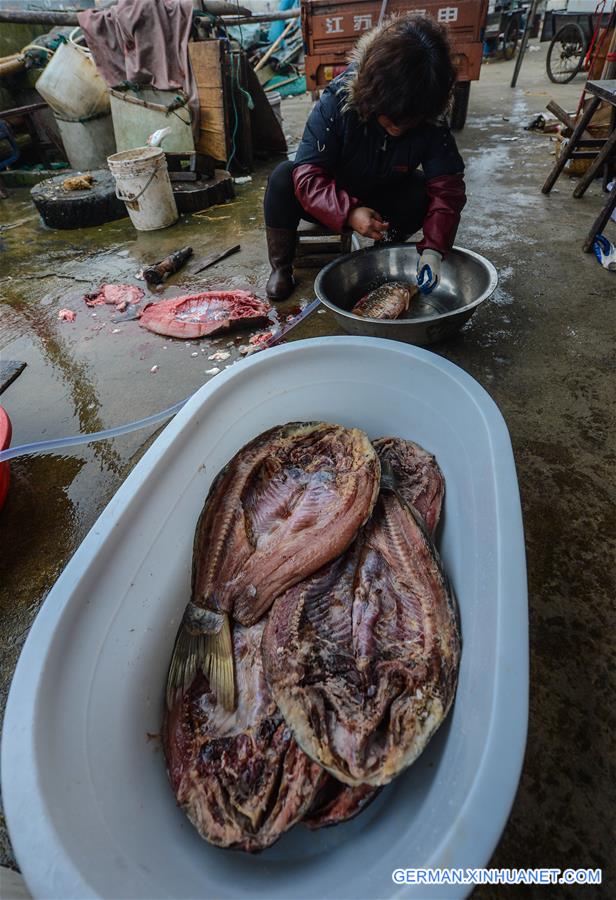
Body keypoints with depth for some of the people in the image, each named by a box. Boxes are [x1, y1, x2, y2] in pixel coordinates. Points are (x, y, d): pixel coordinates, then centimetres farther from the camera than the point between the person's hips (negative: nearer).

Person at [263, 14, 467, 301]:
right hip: (333, 203, -2)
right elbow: (307, 176, -33)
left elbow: (447, 185, -23)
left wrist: (434, 247, -40)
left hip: (382, 202, 2)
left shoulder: (431, 121, -22)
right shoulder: (336, 102, -28)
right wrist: (349, 213, -50)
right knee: (282, 178, -30)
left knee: (425, 193, -25)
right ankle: (280, 267, -12)